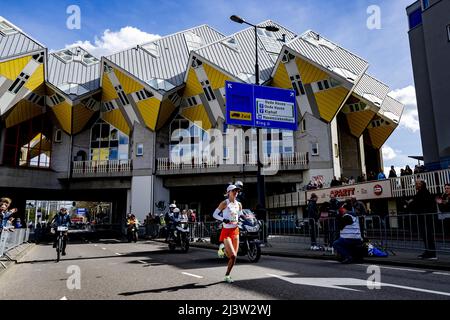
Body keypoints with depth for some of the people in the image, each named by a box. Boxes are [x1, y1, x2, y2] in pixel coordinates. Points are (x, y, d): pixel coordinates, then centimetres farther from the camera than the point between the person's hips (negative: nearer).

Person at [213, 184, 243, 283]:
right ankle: (227, 275, 5)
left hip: (235, 231, 6)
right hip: (226, 231, -6)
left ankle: (228, 275, 31)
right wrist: (223, 220, -20)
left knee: (234, 256, 9)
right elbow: (215, 214, -5)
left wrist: (239, 222, 5)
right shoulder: (224, 203, -8)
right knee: (233, 256, -14)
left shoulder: (239, 204, 8)